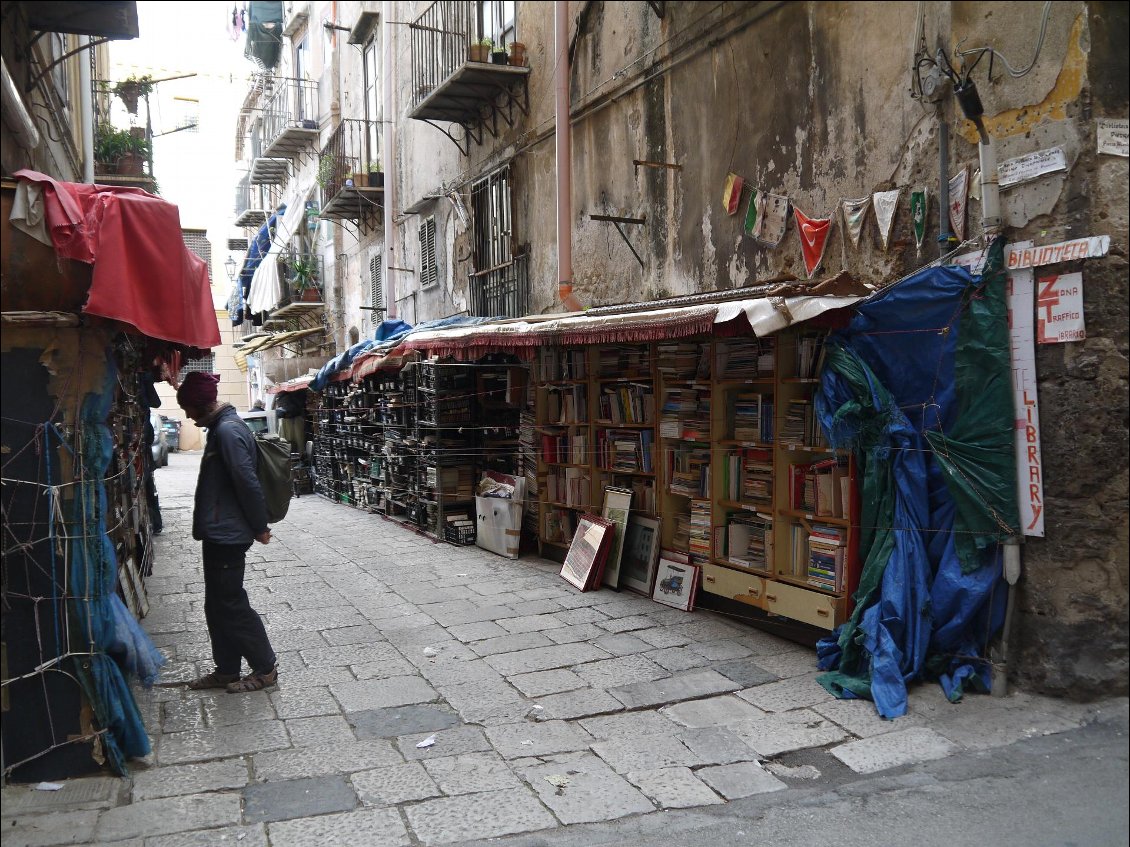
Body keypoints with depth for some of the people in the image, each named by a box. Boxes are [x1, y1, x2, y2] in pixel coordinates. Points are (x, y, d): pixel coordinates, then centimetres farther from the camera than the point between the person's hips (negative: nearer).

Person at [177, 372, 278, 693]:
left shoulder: (228, 430, -20)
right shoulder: (221, 426, 13)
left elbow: (247, 482, -23)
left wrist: (259, 527, -15)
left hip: (227, 535, -10)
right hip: (218, 533, 10)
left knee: (231, 605, -1)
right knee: (217, 605, 15)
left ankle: (265, 669, 11)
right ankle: (226, 670, 26)